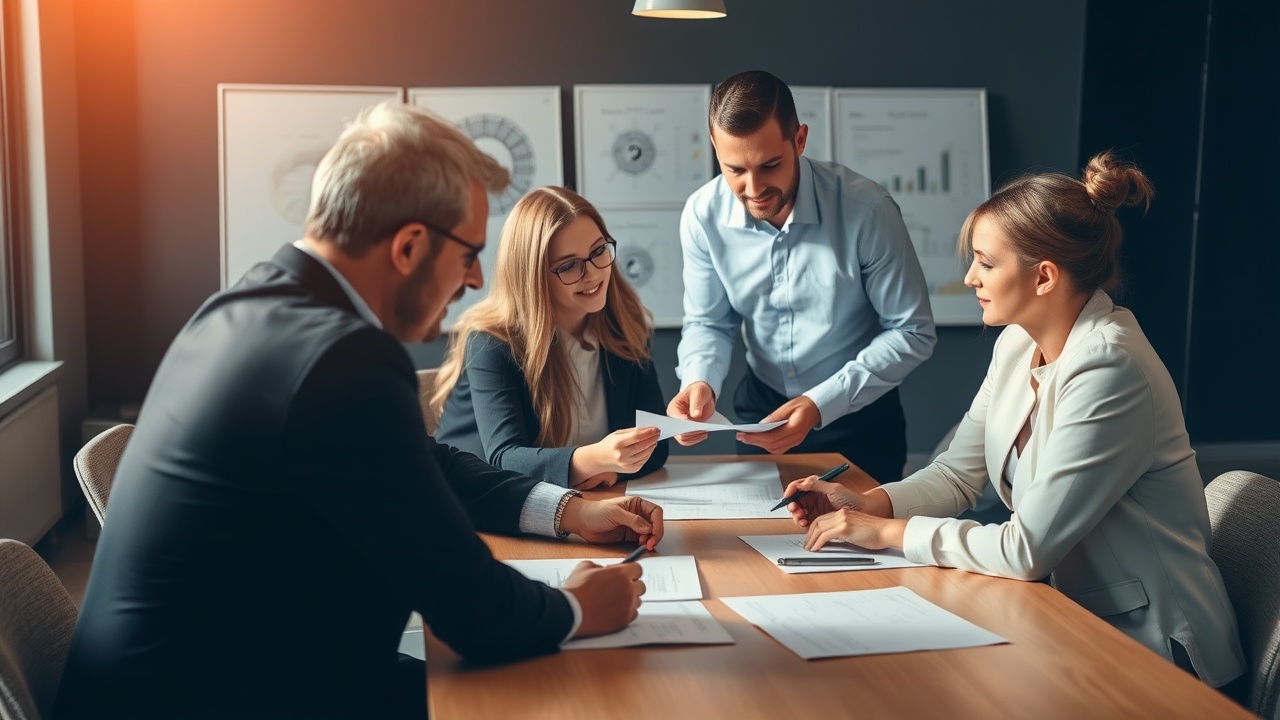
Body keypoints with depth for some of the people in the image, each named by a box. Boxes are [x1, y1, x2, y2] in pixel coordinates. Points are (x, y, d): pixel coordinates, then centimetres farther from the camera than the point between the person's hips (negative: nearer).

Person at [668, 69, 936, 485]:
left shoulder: (865, 208, -26)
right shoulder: (704, 215, -15)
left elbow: (912, 334, -18)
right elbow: (708, 323, -2)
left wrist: (819, 405, -28)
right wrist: (700, 382, -24)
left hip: (859, 417, -3)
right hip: (761, 408, 3)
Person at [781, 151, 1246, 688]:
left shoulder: (1106, 368, -26)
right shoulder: (1018, 344, 2)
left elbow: (1026, 551, -26)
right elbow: (957, 474, 9)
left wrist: (889, 531, -17)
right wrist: (866, 504, -8)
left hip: (1148, 647, -7)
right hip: (1074, 609, 7)